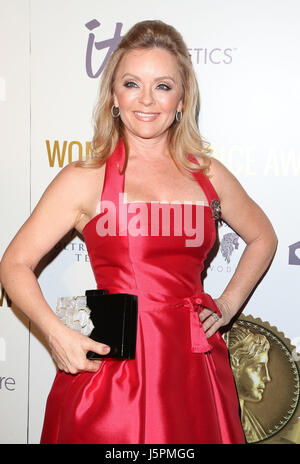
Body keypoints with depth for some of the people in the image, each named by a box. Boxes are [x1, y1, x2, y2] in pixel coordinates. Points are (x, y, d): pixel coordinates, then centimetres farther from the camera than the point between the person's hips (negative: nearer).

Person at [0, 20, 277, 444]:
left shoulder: (208, 174, 7)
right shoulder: (85, 179, -2)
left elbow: (263, 238, 23)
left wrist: (229, 303, 12)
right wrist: (57, 334, -15)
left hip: (193, 366, 3)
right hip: (112, 364, -3)